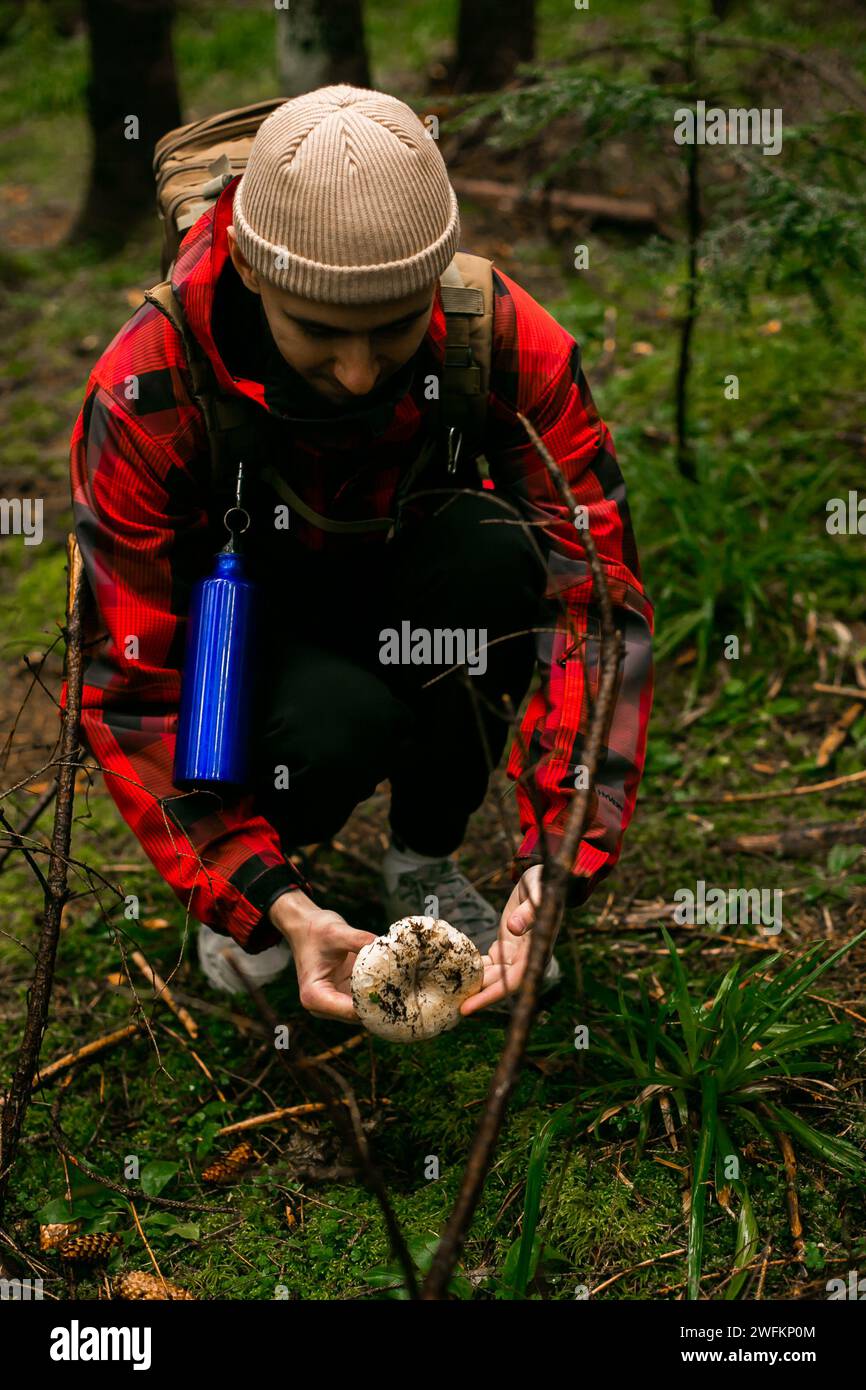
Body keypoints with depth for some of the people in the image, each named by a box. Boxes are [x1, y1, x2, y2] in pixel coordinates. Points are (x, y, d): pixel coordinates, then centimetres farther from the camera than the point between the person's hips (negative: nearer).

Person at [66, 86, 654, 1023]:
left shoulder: (508, 342, -26)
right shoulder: (145, 392, -30)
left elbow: (595, 593, -29)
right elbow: (129, 684, -28)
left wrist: (558, 861, -41)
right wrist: (274, 902, -39)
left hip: (398, 607, 3)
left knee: (497, 551, -32)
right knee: (339, 720, -36)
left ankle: (425, 862, -7)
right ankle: (240, 871, 2)